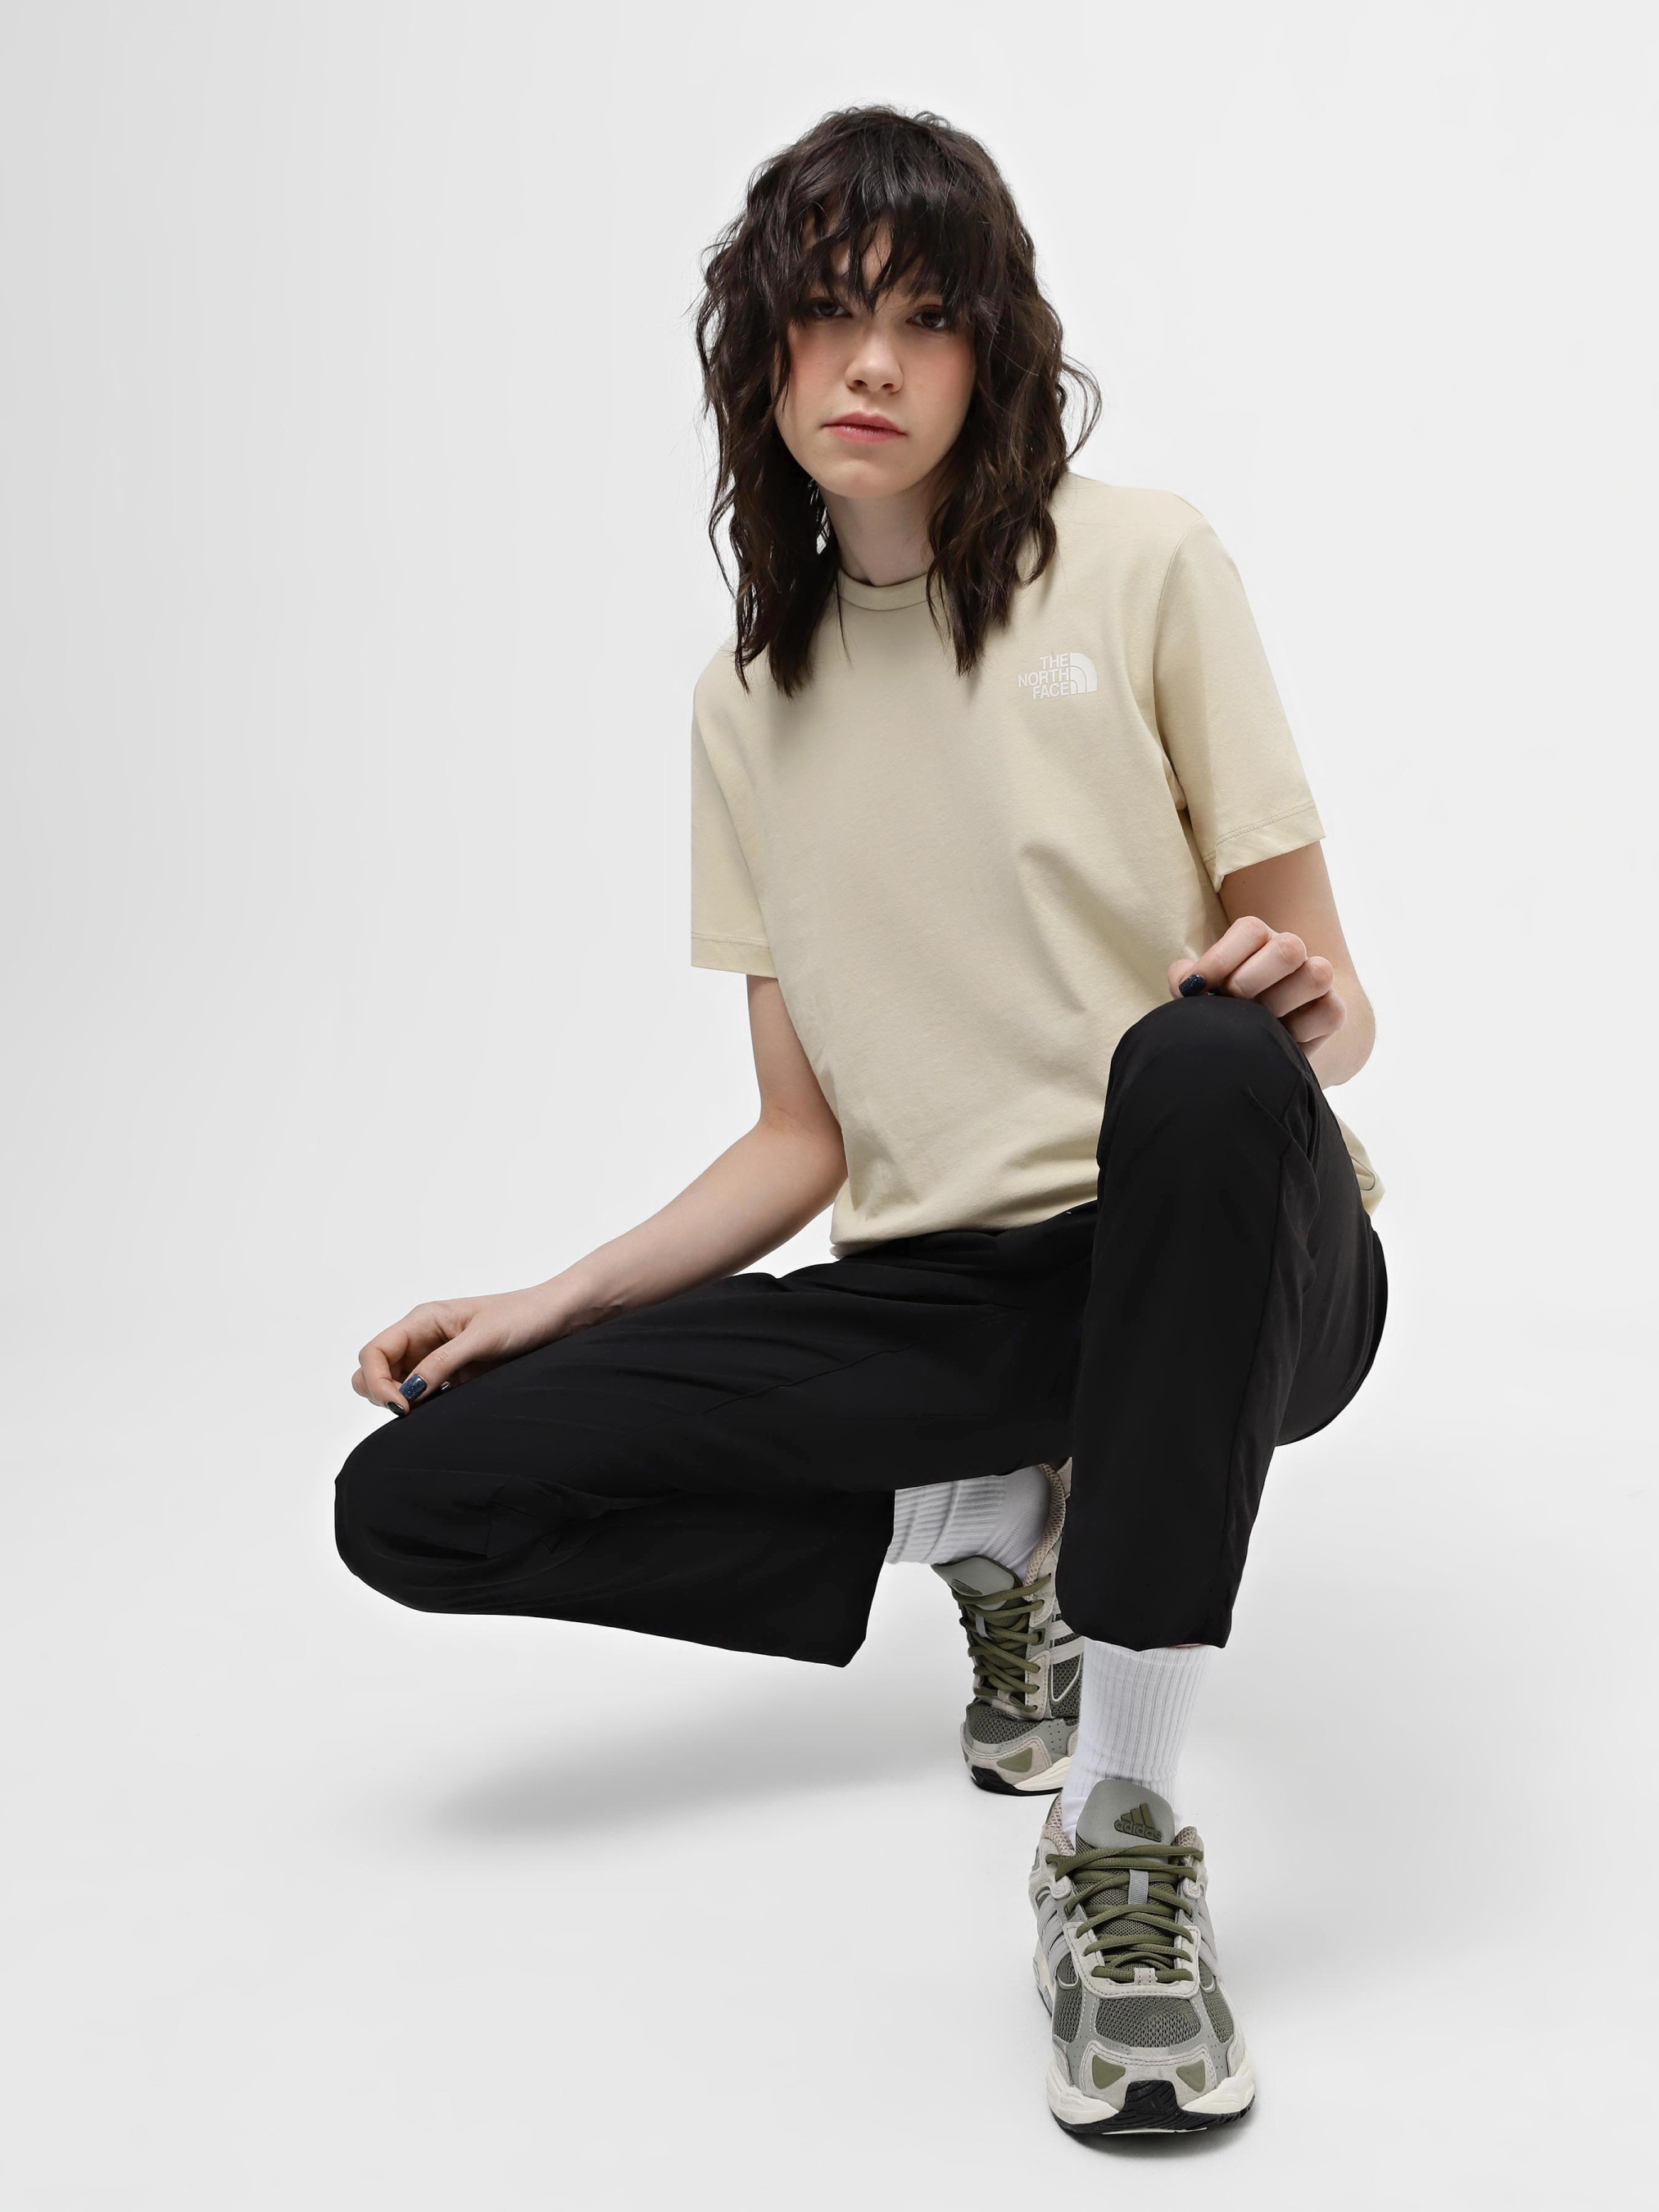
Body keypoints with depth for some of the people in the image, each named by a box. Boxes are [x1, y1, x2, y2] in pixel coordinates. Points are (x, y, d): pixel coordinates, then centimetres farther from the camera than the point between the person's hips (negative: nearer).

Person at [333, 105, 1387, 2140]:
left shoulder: (1141, 564, -1)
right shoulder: (751, 700, 11)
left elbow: (1325, 1007, -2)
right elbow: (812, 1140, 11)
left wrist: (1301, 1013, -26)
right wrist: (554, 1303, -1)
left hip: (1223, 1260, -3)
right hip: (944, 1294, 4)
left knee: (1205, 1062, -41)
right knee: (416, 1495, -13)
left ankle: (1120, 1836, -29)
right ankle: (988, 1537, 4)